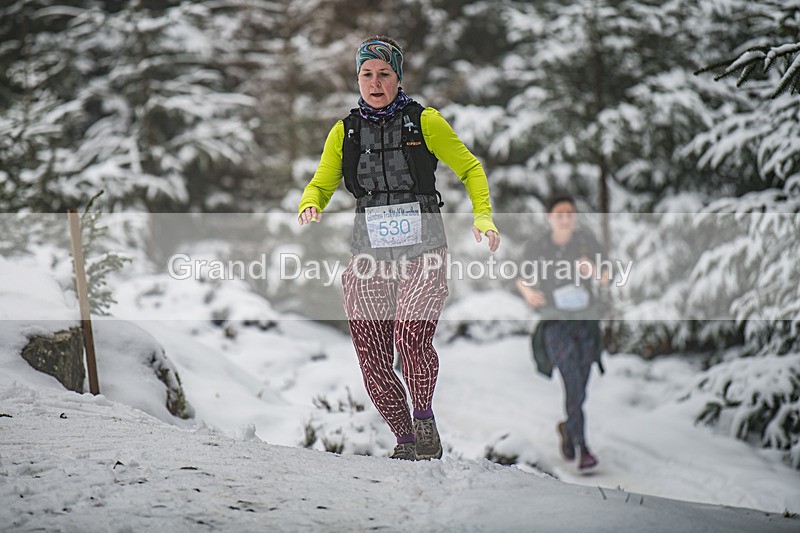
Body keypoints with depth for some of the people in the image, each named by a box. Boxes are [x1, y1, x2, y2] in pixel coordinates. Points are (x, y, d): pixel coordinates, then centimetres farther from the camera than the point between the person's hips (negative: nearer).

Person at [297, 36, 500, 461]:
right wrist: (309, 208, -7)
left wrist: (482, 215, -7)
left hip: (423, 251, -3)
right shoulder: (345, 131, 11)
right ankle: (405, 438, 16)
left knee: (411, 337, -25)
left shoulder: (424, 121, 3)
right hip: (369, 252, 3)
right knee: (373, 361, -4)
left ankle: (424, 416, -1)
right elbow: (320, 185, 16)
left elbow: (469, 169, 9)